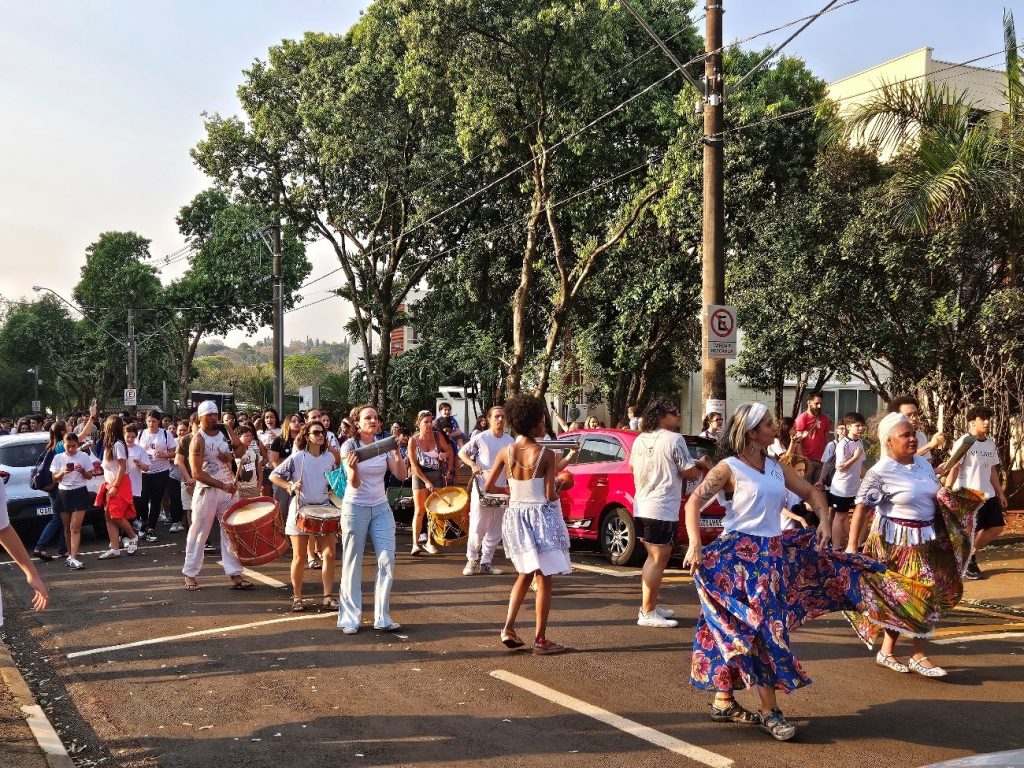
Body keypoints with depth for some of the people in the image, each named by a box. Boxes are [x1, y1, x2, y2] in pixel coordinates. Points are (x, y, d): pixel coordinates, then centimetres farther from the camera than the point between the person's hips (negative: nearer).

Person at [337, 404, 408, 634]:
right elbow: (354, 483, -16)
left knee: (387, 560, -4)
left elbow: (402, 476, -5)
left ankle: (382, 617, 5)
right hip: (355, 509, -3)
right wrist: (353, 467, -37)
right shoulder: (349, 446, -8)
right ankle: (350, 619, 11)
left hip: (381, 509, 3)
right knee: (352, 564, 2)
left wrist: (397, 453, -18)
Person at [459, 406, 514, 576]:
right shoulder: (481, 438, -6)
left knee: (495, 531, 8)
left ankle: (485, 562, 17)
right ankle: (472, 560, 11)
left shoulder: (509, 440, 5)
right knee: (477, 527, -4)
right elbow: (462, 452, 1)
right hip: (481, 490, -4)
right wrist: (473, 465, -15)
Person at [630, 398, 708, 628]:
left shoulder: (640, 439, 10)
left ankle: (649, 607, 25)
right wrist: (701, 467, 9)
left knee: (653, 558, 19)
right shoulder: (674, 440, -13)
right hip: (662, 510, -9)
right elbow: (689, 473, -11)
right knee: (658, 560, -4)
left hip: (641, 507, 9)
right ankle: (647, 614, -2)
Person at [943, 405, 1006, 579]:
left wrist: (1000, 493, 17)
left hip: (988, 495, 8)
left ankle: (970, 554, 25)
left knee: (996, 527, 9)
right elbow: (953, 469, -14)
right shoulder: (964, 442, -11)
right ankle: (965, 565, 14)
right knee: (971, 532, -3)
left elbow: (992, 471, 18)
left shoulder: (991, 444, 11)